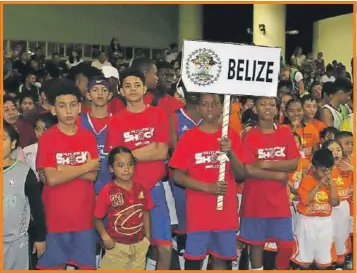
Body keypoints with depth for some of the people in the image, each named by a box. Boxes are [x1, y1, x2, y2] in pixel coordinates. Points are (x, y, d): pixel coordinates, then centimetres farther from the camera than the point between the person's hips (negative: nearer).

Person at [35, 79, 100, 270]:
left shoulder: (88, 137, 2)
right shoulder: (46, 138, -8)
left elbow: (92, 176, -5)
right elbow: (51, 179, -16)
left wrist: (62, 169, -15)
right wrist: (85, 167, -12)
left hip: (84, 214, 3)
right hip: (55, 215, -2)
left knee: (87, 264, 11)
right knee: (54, 264, 9)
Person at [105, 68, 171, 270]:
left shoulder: (159, 115, 3)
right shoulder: (116, 121, 2)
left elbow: (162, 153, -6)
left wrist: (131, 153, -7)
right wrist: (149, 148, -10)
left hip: (154, 188, 0)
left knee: (166, 247, -1)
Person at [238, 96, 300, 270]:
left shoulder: (286, 133, 4)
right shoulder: (249, 136, -5)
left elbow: (294, 164, -2)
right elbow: (248, 170, -13)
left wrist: (267, 164, -13)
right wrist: (279, 175, -10)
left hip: (279, 200, 3)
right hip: (255, 200, -2)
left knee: (286, 245, 4)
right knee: (257, 243, 7)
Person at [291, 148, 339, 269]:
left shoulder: (330, 183, 3)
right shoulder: (306, 180, -10)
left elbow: (334, 202, -6)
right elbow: (306, 200, -21)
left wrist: (331, 185, -14)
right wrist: (319, 184, -21)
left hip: (325, 222, 4)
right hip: (308, 221, -3)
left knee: (323, 255, 13)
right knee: (305, 254, 7)